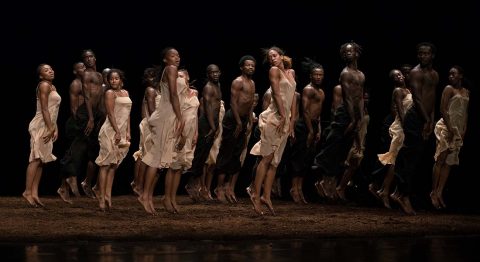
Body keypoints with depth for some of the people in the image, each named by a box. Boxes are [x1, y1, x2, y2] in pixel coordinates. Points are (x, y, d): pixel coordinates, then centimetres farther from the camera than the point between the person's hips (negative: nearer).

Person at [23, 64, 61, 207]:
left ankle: (34, 193, 6)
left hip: (48, 127, 9)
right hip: (41, 125, -9)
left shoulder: (52, 87, 19)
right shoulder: (44, 85, -10)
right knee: (36, 159, -11)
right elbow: (44, 109, -16)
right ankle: (28, 191, -11)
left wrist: (55, 128, 13)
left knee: (41, 160, 6)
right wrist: (50, 128, -19)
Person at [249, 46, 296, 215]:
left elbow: (293, 97, 15)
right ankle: (256, 194, -8)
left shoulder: (291, 72, 18)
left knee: (275, 160, 6)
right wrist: (283, 116, -18)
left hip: (285, 119, 7)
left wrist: (292, 121, 8)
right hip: (274, 117, -7)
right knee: (267, 157, -9)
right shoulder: (274, 70, -2)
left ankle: (266, 196, 7)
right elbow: (277, 94, -11)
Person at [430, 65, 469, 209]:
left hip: (458, 130, 6)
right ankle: (433, 192, -6)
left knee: (449, 162, 4)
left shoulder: (466, 92, 15)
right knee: (441, 159, -8)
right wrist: (450, 128, -16)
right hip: (446, 127, -6)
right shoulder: (449, 89, -4)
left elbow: (466, 112, 17)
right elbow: (443, 109, -10)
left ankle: (439, 193, 4)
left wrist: (464, 130, 7)